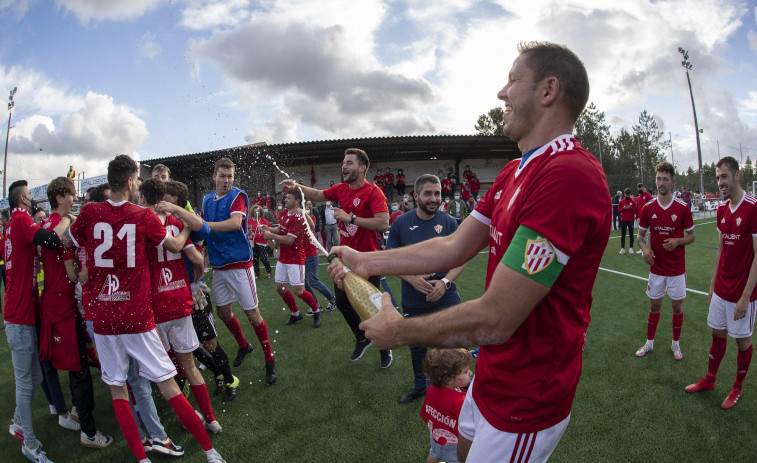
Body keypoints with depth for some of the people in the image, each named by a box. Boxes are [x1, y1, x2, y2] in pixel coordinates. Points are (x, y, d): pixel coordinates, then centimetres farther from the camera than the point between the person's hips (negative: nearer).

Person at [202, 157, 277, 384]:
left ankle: (270, 361, 9)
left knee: (252, 314, -3)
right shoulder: (207, 200, 12)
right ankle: (243, 346, 39)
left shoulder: (238, 196, -8)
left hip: (239, 264, -6)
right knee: (223, 312, 15)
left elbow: (235, 223, -26)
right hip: (218, 266, 6)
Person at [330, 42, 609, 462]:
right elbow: (454, 248, 8)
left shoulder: (569, 175, -29)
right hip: (491, 376, 9)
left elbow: (494, 320, -30)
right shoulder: (514, 173, 7)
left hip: (523, 401, -9)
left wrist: (399, 331, -16)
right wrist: (366, 262, 8)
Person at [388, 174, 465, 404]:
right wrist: (411, 278, -17)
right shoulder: (401, 223, -3)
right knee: (417, 347, 20)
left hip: (445, 299, -1)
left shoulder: (449, 222, -4)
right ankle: (419, 386, 43)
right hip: (413, 302, 2)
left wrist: (445, 282, -18)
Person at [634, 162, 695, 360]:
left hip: (677, 269, -1)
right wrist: (644, 248, -14)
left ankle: (675, 343, 29)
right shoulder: (648, 208, -2)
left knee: (677, 307, 10)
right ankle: (649, 343, 26)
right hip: (656, 268, 1)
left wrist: (677, 241, -19)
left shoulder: (682, 208, -7)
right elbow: (640, 235, 7)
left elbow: (691, 236, 1)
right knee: (654, 306, 12)